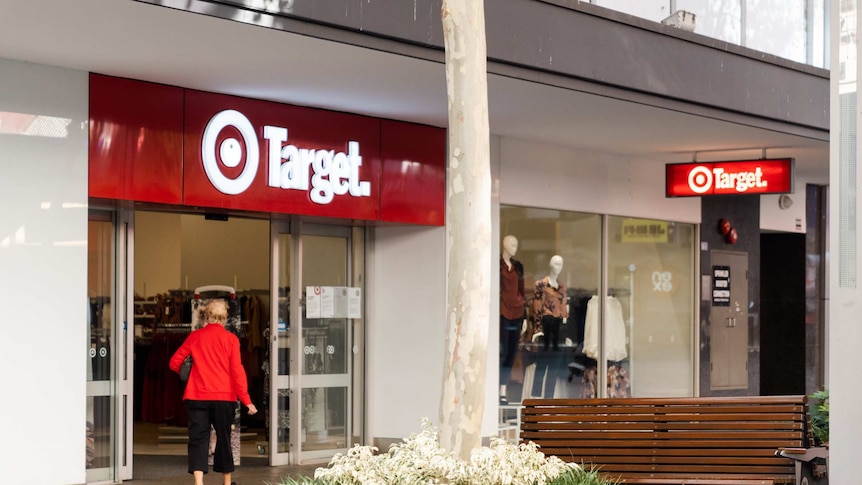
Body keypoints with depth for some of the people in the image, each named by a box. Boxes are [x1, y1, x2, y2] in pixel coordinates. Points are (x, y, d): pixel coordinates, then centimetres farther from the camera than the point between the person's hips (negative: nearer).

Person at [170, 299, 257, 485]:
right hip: (224, 396, 0)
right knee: (224, 438, 13)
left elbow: (174, 362, 7)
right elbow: (237, 370, -7)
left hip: (196, 396, 0)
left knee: (198, 439, -3)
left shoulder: (195, 336, 4)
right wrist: (246, 400, -8)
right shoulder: (230, 339, -1)